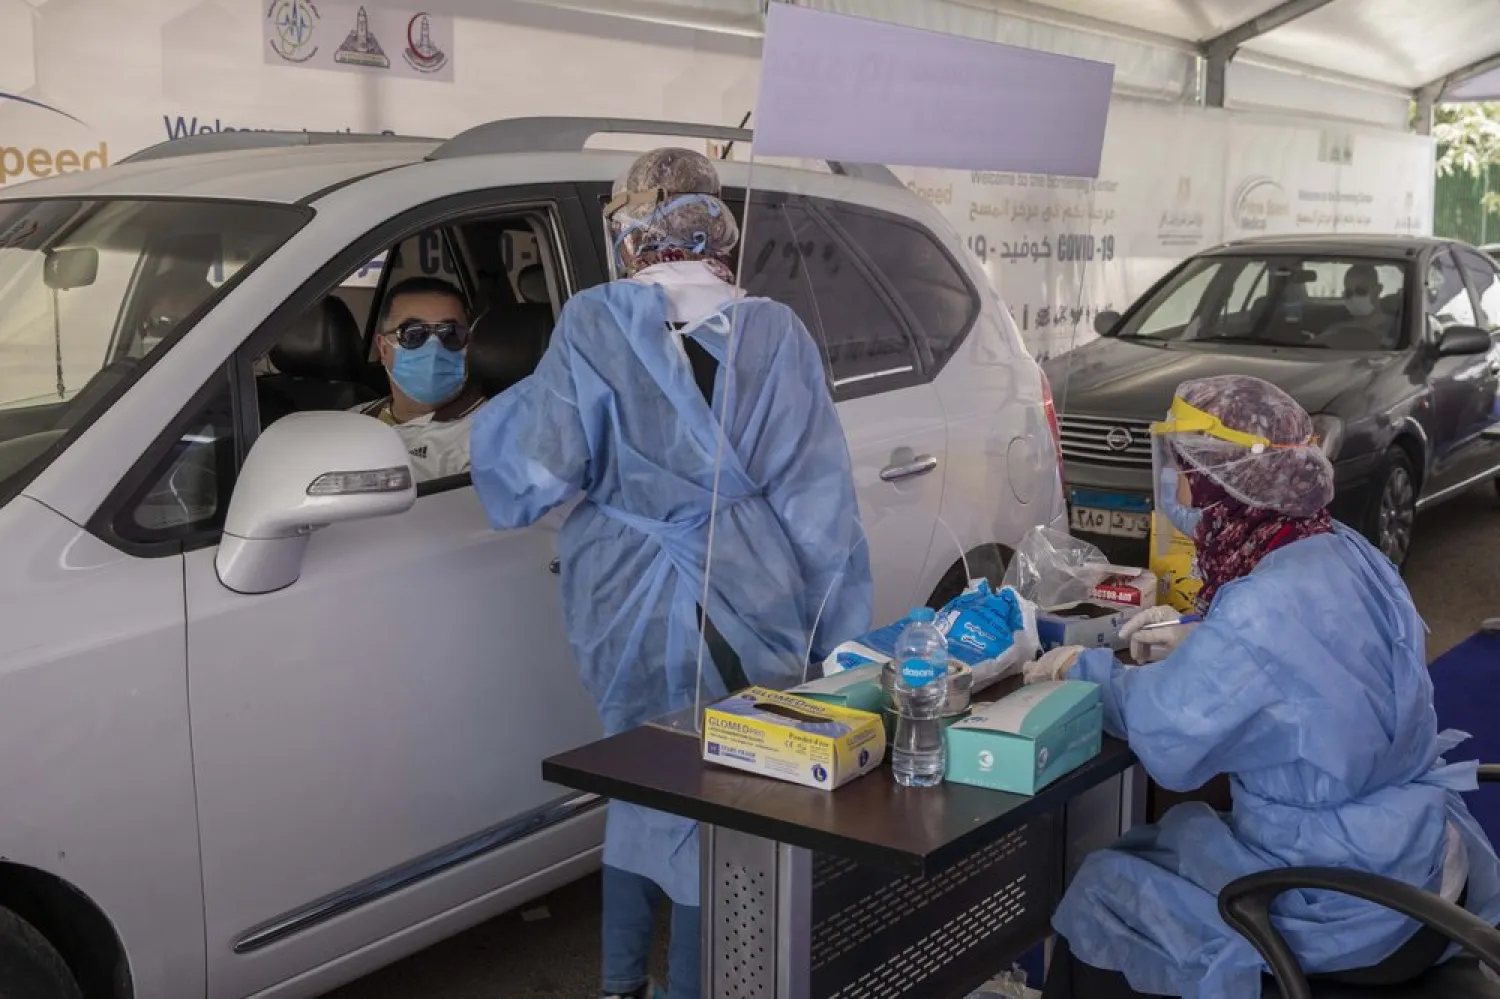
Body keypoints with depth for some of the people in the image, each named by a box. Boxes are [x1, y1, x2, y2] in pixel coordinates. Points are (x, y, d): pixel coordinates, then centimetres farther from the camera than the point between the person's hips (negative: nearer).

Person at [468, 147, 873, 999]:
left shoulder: (594, 329, -5)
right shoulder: (776, 334, -2)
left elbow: (534, 478, -9)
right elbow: (820, 501, -4)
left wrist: (508, 409, 12)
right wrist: (844, 641, 2)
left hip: (634, 613, 1)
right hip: (752, 606, -1)